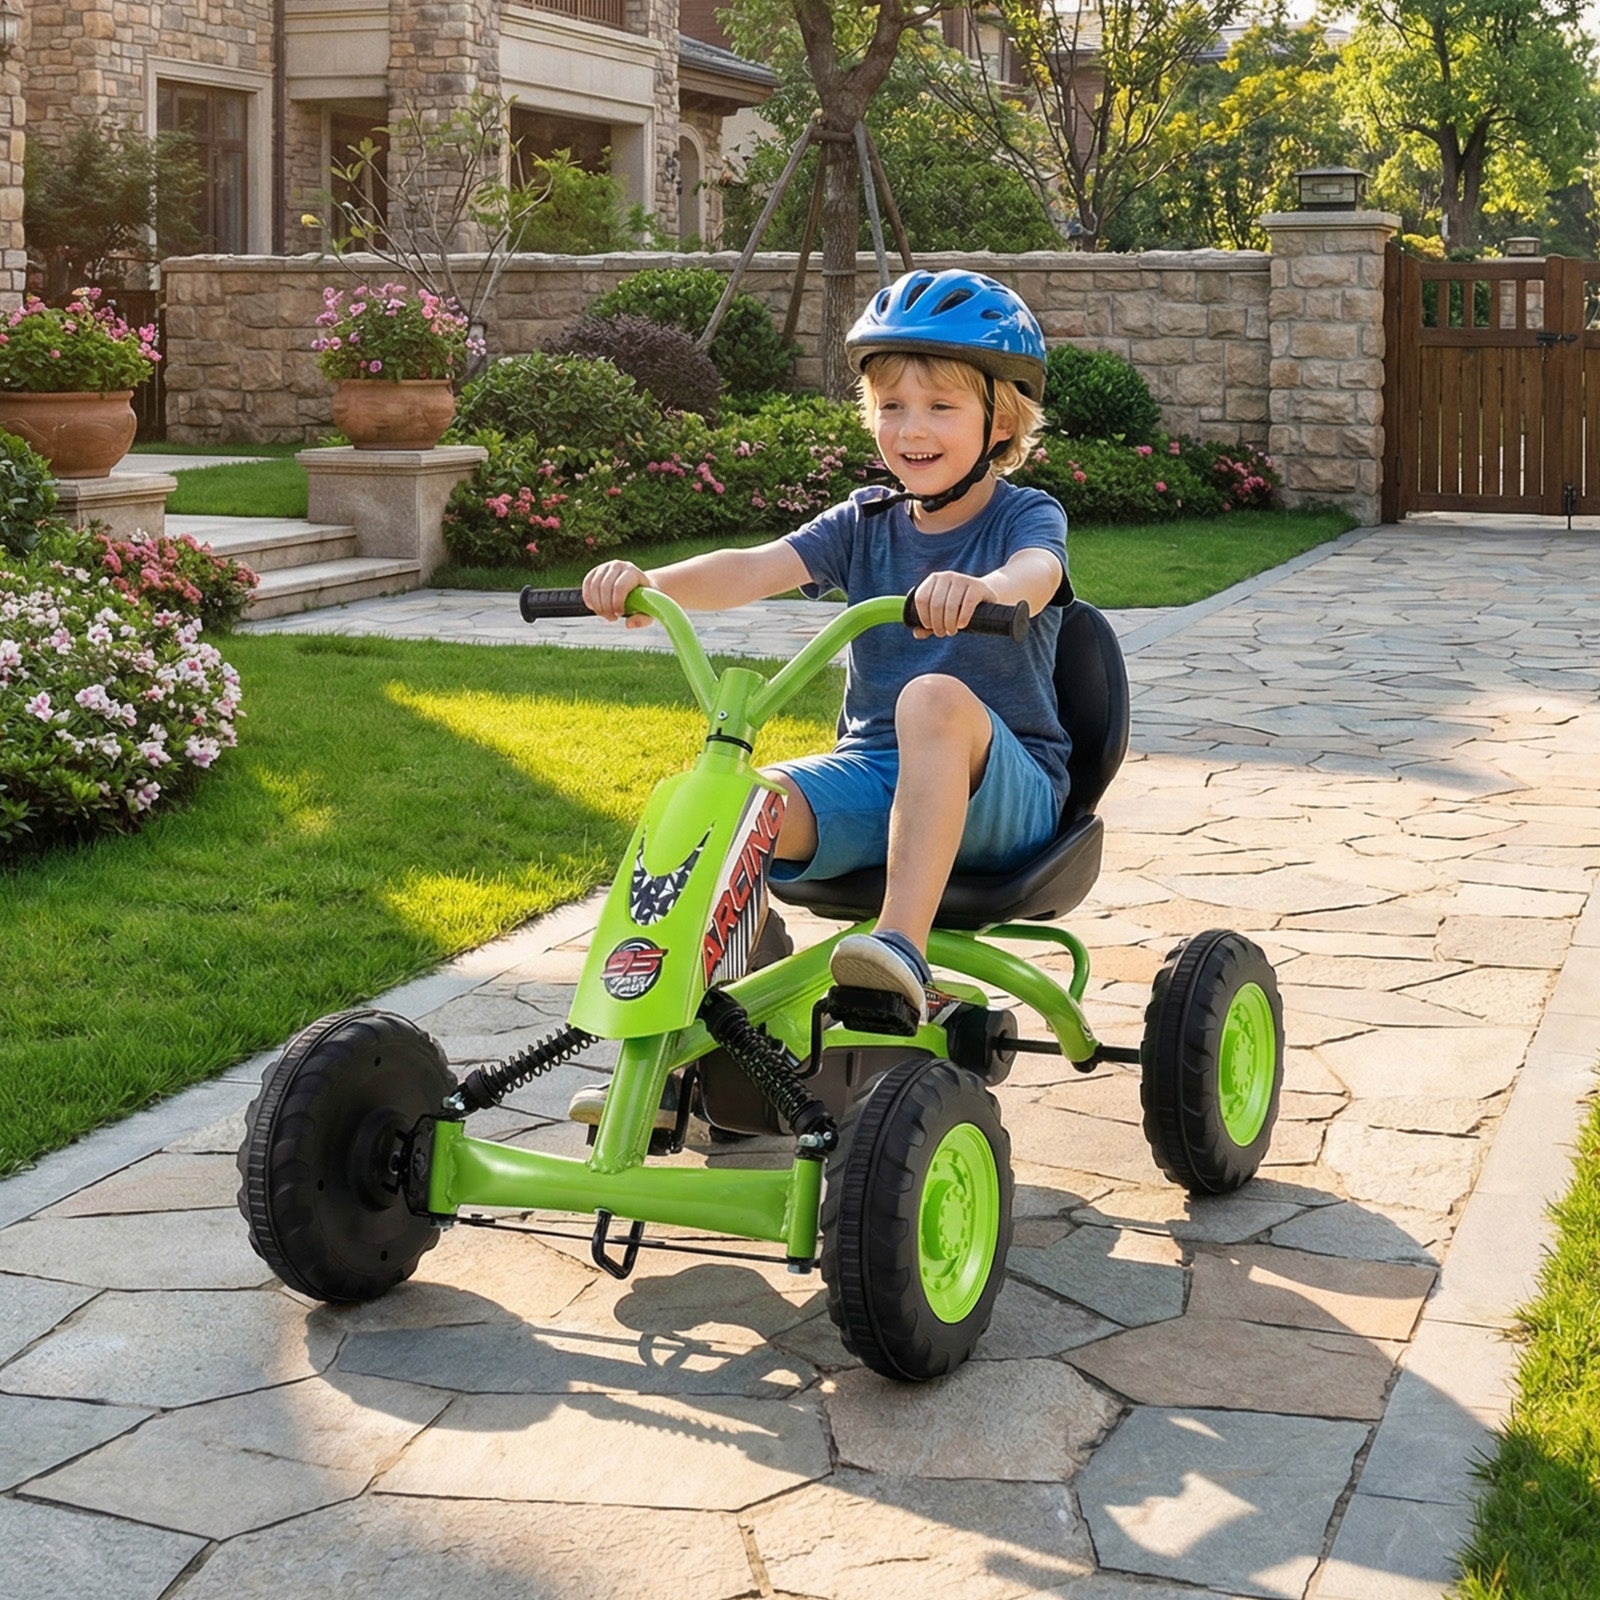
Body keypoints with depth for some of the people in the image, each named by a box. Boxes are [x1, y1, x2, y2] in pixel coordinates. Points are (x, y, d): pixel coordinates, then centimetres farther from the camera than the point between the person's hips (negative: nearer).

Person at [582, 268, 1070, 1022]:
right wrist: (647, 582, -26)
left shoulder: (1025, 517, -2)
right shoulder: (865, 523, 10)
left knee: (937, 698, -38)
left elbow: (1037, 575, -28)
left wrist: (983, 587, -53)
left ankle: (902, 944, -44)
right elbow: (756, 569, -7)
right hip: (872, 774, 4)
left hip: (999, 791, -4)